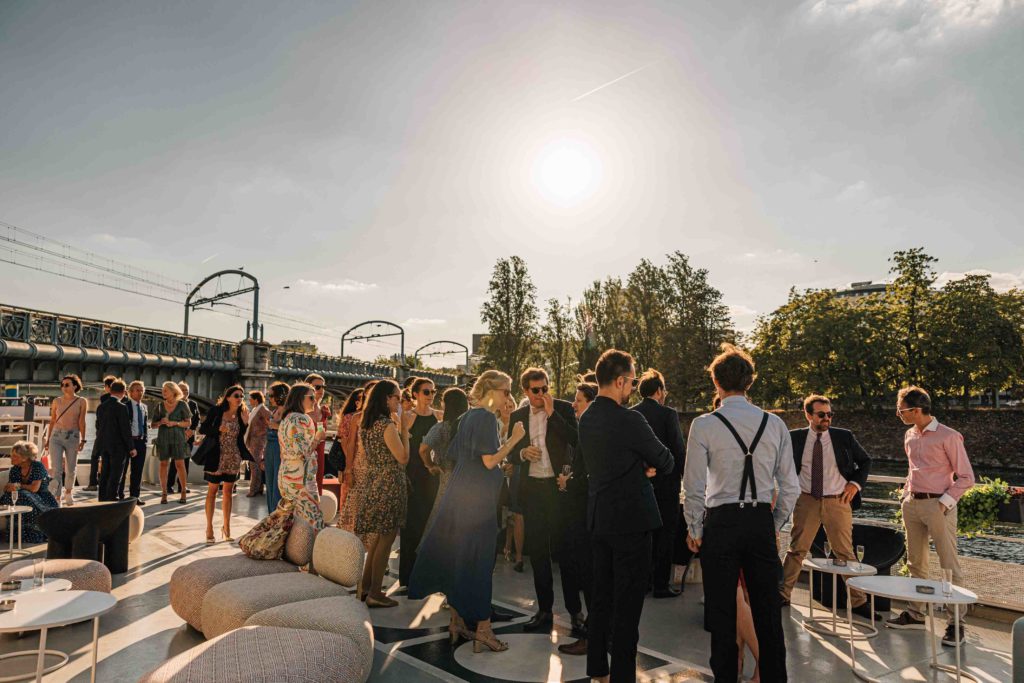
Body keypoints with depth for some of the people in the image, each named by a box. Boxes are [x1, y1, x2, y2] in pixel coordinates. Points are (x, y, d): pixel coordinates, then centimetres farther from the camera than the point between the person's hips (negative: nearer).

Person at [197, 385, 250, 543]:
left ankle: (226, 527, 18)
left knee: (228, 492, 10)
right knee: (212, 490, 4)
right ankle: (209, 528, 13)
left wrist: (245, 423, -10)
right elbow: (202, 429, -7)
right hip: (216, 456, -4)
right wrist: (218, 429, -22)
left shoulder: (241, 414, 3)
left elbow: (241, 438, 4)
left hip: (233, 458, 4)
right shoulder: (216, 410, -7)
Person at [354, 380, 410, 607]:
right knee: (385, 541, 1)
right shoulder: (387, 425, -18)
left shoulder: (365, 424, 9)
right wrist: (404, 430, -8)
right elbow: (403, 458, -16)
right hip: (389, 486, -9)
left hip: (371, 484, 9)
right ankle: (375, 594, 9)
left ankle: (365, 587, 27)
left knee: (375, 539, 19)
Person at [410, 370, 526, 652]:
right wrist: (514, 438, -12)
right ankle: (483, 629, 8)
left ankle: (456, 621, 25)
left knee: (457, 557, 14)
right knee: (478, 559, -1)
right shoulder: (487, 418, -15)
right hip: (478, 498, -9)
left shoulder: (467, 417, 13)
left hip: (460, 493, 9)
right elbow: (490, 461, -20)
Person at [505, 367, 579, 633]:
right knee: (537, 550, 8)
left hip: (559, 485, -3)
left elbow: (575, 440, -16)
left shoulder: (563, 408, -2)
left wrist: (551, 413, -18)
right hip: (531, 488, 4)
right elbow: (511, 454, 14)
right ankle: (544, 609, 20)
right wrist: (523, 453, -9)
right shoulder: (517, 416, 9)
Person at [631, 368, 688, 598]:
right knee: (665, 534, 7)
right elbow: (679, 450, -12)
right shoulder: (668, 414, -12)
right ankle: (661, 585, 12)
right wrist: (684, 476, 1)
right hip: (665, 484, -5)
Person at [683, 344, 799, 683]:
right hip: (762, 520, 3)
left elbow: (694, 487, -9)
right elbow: (790, 487, 3)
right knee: (768, 609, 16)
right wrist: (775, 525, 16)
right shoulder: (775, 424, 0)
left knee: (721, 611, 10)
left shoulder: (703, 425, -10)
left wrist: (694, 529, 4)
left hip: (720, 523, -3)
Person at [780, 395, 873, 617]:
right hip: (806, 501, 0)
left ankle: (858, 601, 20)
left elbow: (865, 461, 13)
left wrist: (856, 483, 0)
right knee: (796, 550, 8)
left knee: (845, 552, 7)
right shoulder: (795, 438, -1)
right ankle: (783, 594, 19)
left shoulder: (844, 437, 0)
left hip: (837, 501, 0)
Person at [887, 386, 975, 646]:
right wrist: (905, 496, 12)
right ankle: (915, 614, 25)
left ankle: (956, 623, 8)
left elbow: (966, 477, -9)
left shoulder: (948, 436, -10)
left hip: (937, 505, -7)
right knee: (915, 563, 14)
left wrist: (944, 503, -14)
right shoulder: (909, 436, 11)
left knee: (950, 566, -1)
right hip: (912, 505, 7)